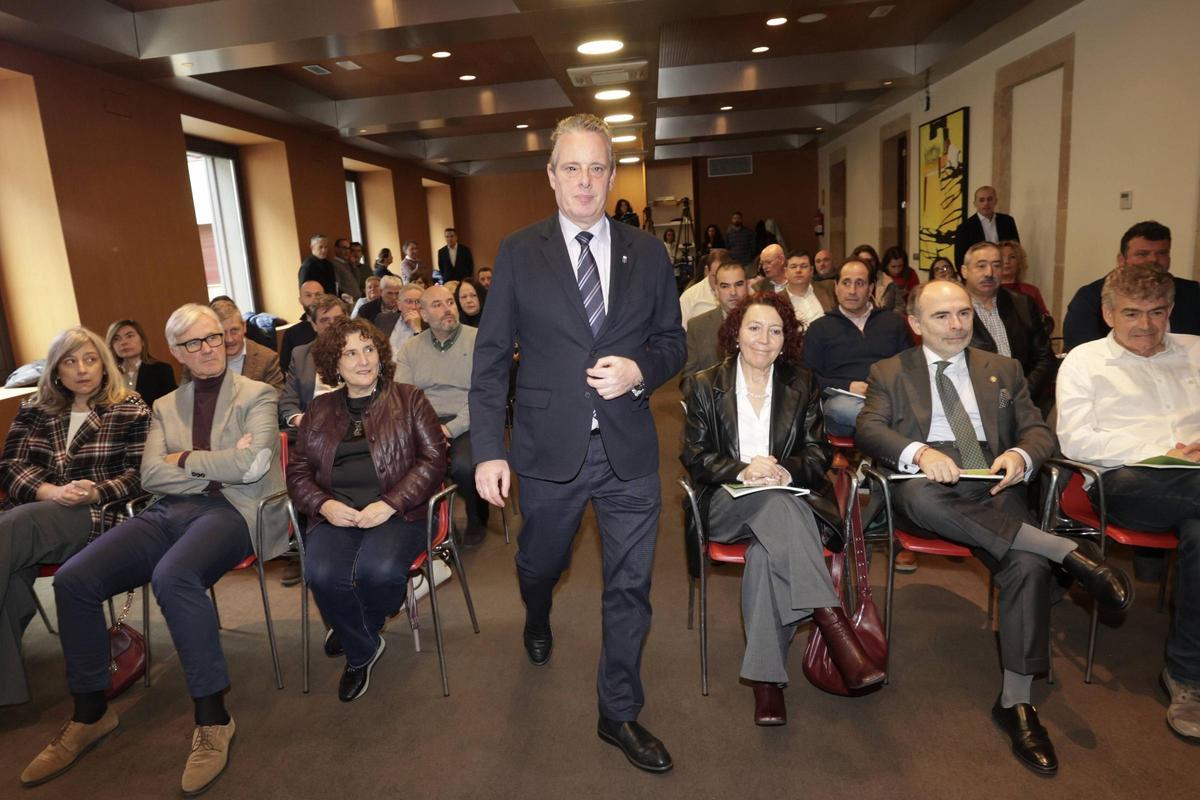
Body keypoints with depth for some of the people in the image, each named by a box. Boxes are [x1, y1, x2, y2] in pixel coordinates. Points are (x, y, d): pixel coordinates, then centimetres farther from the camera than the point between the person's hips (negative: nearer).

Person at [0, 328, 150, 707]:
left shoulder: (131, 410, 8)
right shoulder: (34, 409, 20)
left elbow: (138, 476, 2)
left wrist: (96, 492, -17)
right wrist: (49, 492, -11)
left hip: (96, 515, -3)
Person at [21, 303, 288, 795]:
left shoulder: (257, 395, 7)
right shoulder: (165, 407, 21)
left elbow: (252, 464, -9)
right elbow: (151, 475, 6)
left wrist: (186, 459, 1)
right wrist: (217, 465, -7)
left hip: (230, 510, -5)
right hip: (170, 512, 6)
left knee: (172, 577, -35)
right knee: (73, 579, -16)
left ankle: (212, 717, -22)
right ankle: (90, 713, 4)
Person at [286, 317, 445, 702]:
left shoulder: (409, 400, 7)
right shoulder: (320, 410, 17)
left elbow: (433, 459, -1)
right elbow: (298, 470, 16)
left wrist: (390, 504, -13)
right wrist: (323, 505, -6)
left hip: (396, 512, -2)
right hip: (336, 513, 3)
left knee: (378, 570, -32)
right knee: (323, 575, -28)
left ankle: (355, 631, 6)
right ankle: (362, 650, 4)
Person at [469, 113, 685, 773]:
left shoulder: (647, 253, 3)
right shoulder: (519, 253, -3)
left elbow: (672, 341, 9)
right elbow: (490, 358, -4)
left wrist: (639, 371, -14)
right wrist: (488, 451, -9)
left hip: (629, 450, 1)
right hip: (549, 449, 0)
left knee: (629, 586, 8)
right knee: (541, 563, 22)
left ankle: (619, 714, 30)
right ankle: (537, 619, 60)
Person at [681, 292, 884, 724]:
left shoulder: (802, 384, 13)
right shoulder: (704, 385, 8)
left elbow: (819, 453, 7)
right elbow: (694, 455, 1)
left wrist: (787, 470, -17)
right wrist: (741, 470, -19)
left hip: (787, 498, 2)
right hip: (727, 503, -1)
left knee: (770, 548, -35)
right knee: (779, 506, -37)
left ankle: (766, 678, -32)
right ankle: (838, 634, -44)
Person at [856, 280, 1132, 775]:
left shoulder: (1003, 370, 23)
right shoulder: (890, 372, 13)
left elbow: (1038, 430, 15)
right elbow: (868, 429, -3)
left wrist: (1021, 454, -11)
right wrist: (919, 452, -24)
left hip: (992, 489, 2)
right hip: (928, 487, -2)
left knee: (1028, 564, -28)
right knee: (920, 496, -39)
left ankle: (1015, 701, -14)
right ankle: (1065, 550, -29)